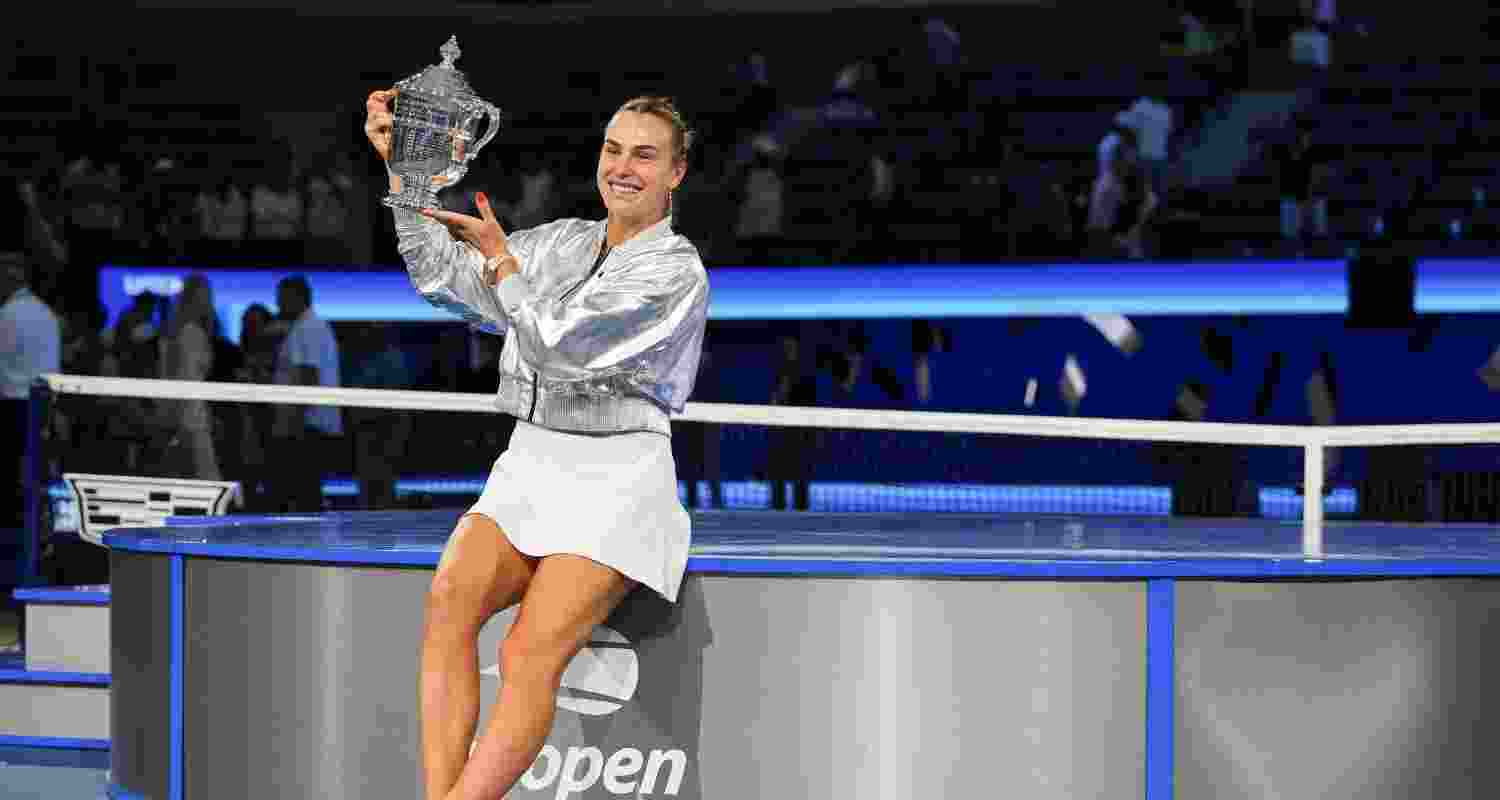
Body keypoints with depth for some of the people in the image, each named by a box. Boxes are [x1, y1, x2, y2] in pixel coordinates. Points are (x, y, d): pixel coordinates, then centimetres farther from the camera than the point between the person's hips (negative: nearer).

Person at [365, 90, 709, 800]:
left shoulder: (675, 271, -7)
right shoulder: (563, 242, 15)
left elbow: (560, 348, -14)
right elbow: (445, 278, 8)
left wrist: (498, 253, -7)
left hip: (615, 482, -5)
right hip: (529, 469, 5)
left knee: (530, 655, -25)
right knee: (450, 596, -25)